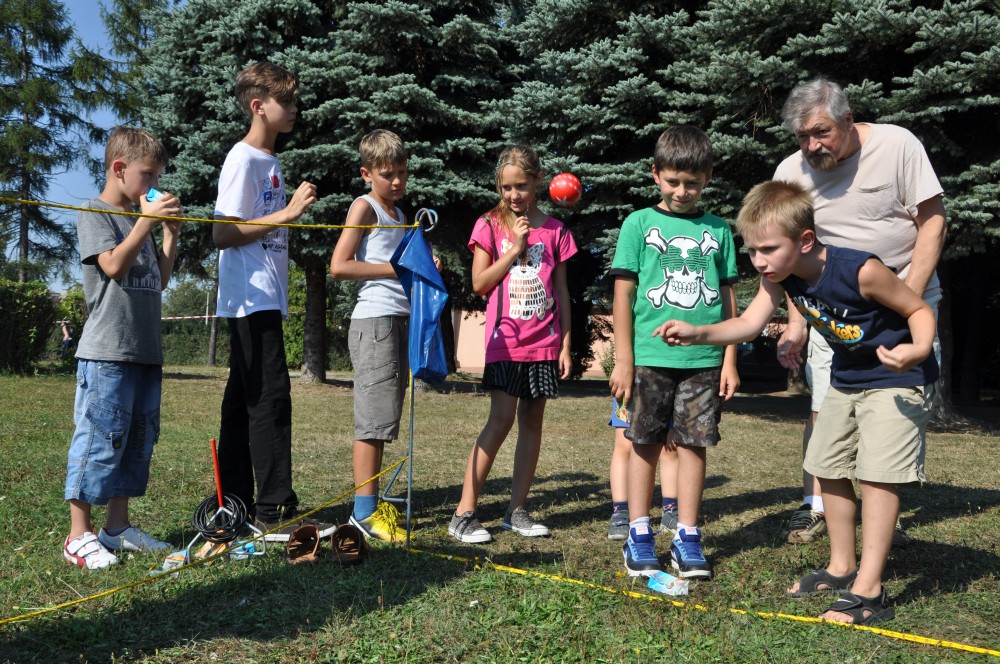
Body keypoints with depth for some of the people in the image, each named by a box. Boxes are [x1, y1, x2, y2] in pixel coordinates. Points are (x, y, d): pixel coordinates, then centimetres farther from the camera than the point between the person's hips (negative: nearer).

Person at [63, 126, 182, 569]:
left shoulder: (142, 219, 20)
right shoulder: (96, 214, -1)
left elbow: (160, 280, 19)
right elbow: (113, 265, -16)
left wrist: (170, 233, 12)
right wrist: (146, 221, -14)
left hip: (146, 349, 8)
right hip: (108, 349, -8)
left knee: (139, 437, 10)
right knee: (100, 436, -8)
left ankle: (118, 526, 19)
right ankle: (78, 536, 0)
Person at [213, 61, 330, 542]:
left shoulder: (269, 160, 19)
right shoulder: (243, 160, -9)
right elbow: (223, 233, -16)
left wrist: (294, 209, 10)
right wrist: (285, 214, -17)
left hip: (266, 299, 10)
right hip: (251, 298, -10)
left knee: (244, 399, 11)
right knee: (270, 396, -11)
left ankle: (234, 507, 18)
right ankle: (275, 511, -8)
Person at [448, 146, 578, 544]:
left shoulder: (555, 230, 8)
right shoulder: (490, 225, 3)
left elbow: (562, 292, 10)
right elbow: (479, 284, -2)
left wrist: (565, 344, 5)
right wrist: (515, 248, -9)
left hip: (544, 342, 3)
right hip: (505, 340, -3)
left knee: (532, 421, 5)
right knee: (501, 419, -11)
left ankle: (517, 510, 14)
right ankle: (463, 513, -5)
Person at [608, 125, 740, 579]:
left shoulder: (718, 229, 9)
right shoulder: (639, 223, 2)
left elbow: (727, 297, 11)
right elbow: (623, 294, 0)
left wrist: (730, 359, 7)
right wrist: (623, 359, -4)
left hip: (704, 359, 2)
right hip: (650, 356, -2)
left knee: (693, 444, 6)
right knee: (646, 443, 5)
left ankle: (687, 539, 15)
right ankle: (639, 536, 15)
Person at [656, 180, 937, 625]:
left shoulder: (861, 271, -31)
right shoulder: (781, 275, -12)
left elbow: (920, 310, -20)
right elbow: (748, 324, -19)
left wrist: (919, 349, -40)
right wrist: (698, 333, -35)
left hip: (897, 377, -8)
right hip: (846, 378, 8)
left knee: (877, 472, -15)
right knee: (828, 466, 12)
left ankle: (869, 591, -9)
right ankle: (842, 567, 27)